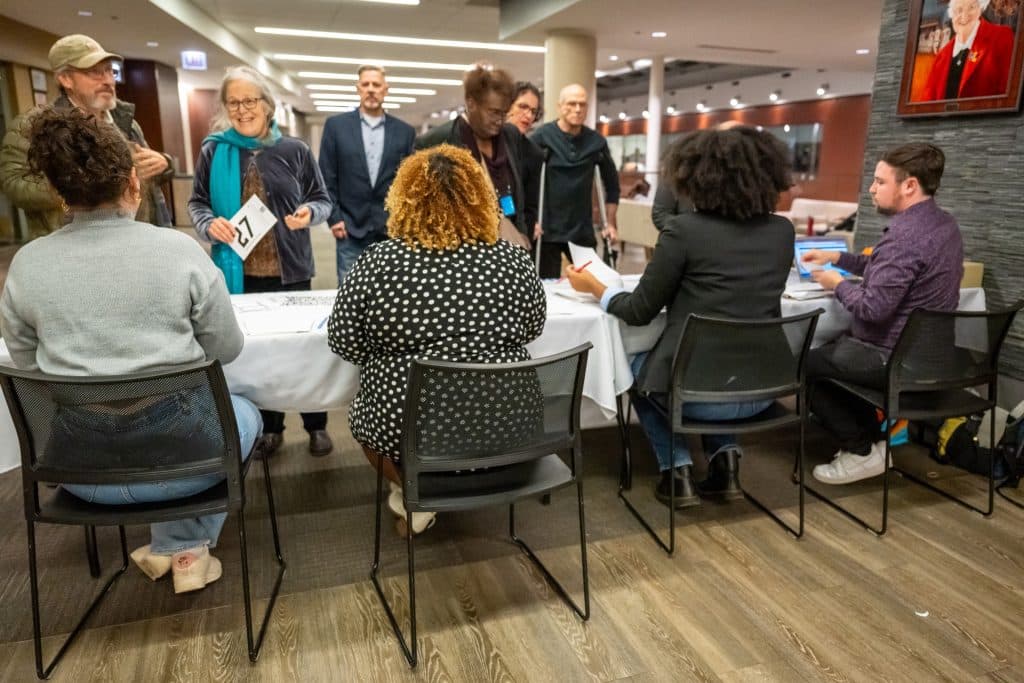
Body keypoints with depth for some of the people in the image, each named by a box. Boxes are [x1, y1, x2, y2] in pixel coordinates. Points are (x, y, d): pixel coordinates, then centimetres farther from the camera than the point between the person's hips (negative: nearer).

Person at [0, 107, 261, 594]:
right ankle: (185, 547, 25)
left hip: (80, 467, 4)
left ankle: (168, 548, 36)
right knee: (244, 414, 30)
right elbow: (227, 349, -4)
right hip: (175, 455, -3)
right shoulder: (180, 250, -13)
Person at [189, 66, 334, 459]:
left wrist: (309, 213, -16)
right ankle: (269, 427, 26)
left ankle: (316, 425, 23)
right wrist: (209, 224, -13)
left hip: (290, 271, -1)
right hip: (239, 272, 1)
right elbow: (197, 203, 8)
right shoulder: (214, 151, 2)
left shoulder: (294, 151, 1)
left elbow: (322, 200, 6)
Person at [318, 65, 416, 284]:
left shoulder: (405, 131, 7)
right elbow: (327, 177, 3)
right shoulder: (336, 125, 5)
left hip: (393, 231, 1)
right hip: (350, 230, -1)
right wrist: (334, 218, -4)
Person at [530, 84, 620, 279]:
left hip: (583, 231, 3)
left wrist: (611, 223, 10)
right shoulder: (542, 136, -6)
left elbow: (611, 183, 13)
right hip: (547, 230, -3)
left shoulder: (597, 141, 4)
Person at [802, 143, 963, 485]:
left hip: (894, 358, -10)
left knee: (802, 365, 3)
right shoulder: (942, 224, 6)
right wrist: (837, 257, 11)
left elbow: (872, 308, -29)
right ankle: (869, 437, 25)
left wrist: (837, 284, -11)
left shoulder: (906, 235, -27)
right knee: (831, 347, 27)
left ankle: (862, 451, 10)